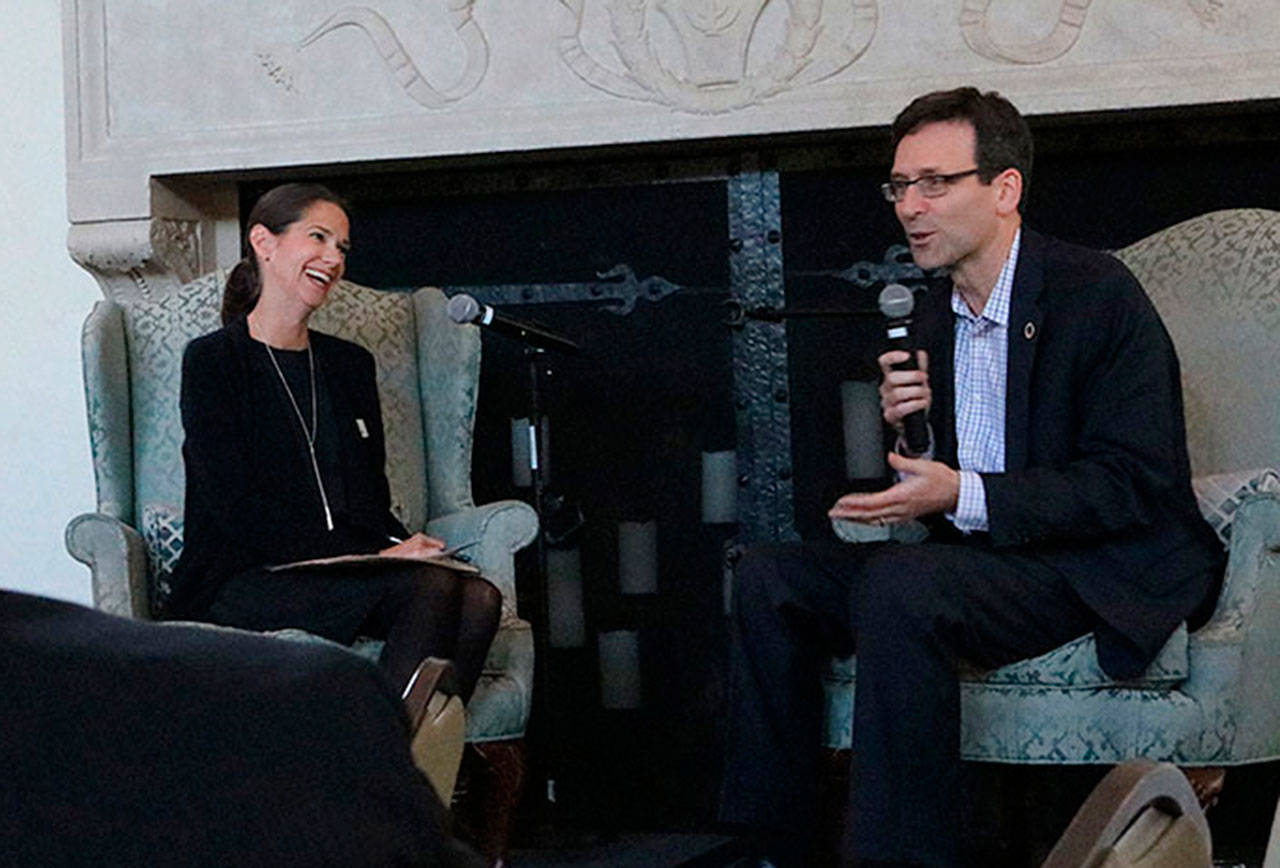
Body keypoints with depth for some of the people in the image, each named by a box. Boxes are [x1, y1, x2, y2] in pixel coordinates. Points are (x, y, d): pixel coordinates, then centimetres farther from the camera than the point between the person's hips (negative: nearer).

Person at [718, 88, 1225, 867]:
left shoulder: (1099, 293, -12)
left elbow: (1132, 487, -19)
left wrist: (965, 497, -26)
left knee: (900, 587, -33)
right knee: (769, 578, -4)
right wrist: (903, 420, -5)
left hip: (1102, 570, -8)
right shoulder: (931, 315, 12)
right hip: (981, 558, 8)